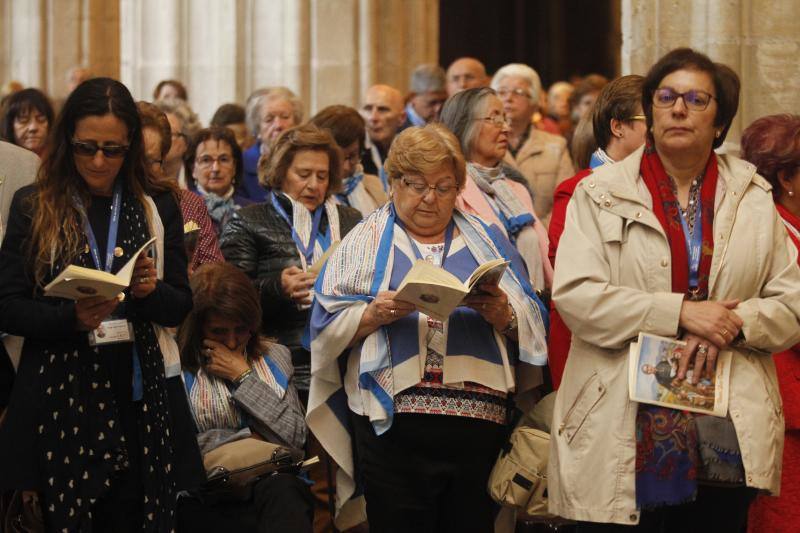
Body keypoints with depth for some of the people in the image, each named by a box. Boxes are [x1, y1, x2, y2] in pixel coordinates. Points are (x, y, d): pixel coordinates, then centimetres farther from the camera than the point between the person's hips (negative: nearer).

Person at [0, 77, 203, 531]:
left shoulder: (158, 205, 9)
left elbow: (180, 306, 10)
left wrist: (151, 291, -12)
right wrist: (70, 317, -19)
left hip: (141, 395, 2)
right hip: (60, 396, -1)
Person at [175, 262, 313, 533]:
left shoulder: (276, 357, 17)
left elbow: (296, 437, 5)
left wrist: (244, 377, 1)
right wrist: (247, 437, 0)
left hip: (278, 485, 4)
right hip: (208, 504, -4)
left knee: (283, 491, -33)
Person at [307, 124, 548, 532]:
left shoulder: (486, 240, 18)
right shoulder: (365, 241, 13)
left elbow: (532, 324, 10)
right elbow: (328, 325, 3)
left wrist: (503, 315, -10)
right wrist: (374, 315, -14)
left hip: (479, 421, 2)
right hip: (392, 423, -2)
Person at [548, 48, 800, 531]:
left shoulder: (753, 197, 10)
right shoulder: (601, 192, 2)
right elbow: (575, 295, -9)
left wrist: (733, 323, -13)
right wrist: (679, 313, -16)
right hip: (622, 433, -2)